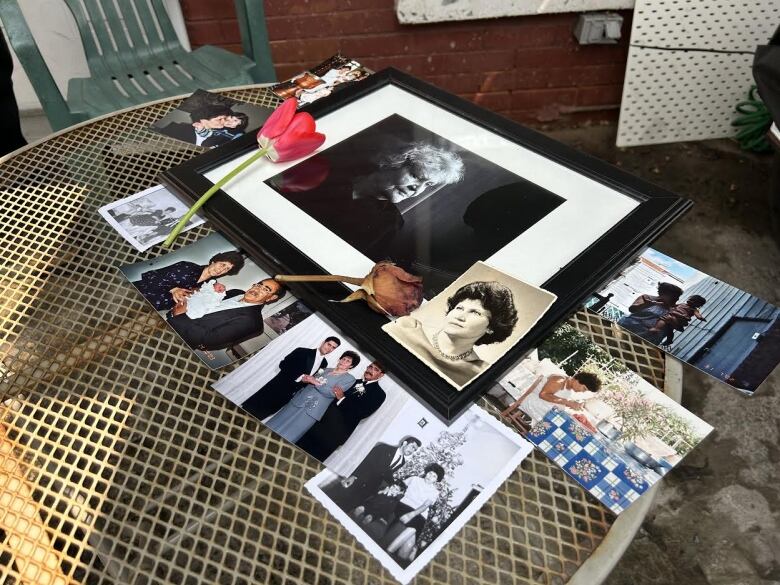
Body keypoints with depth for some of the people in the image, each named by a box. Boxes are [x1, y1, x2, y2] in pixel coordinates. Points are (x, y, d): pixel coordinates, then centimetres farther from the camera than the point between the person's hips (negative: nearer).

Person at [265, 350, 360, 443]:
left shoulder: (349, 378, -1)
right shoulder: (327, 370, 17)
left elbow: (332, 393, -12)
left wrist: (315, 382, -12)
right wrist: (307, 379, -1)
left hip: (312, 409, -6)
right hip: (299, 400, 6)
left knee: (287, 437, -10)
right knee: (275, 425, 4)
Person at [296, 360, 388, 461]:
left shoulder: (379, 394, 1)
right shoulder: (354, 382, 17)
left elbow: (363, 413, -11)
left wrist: (342, 398, -15)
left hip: (339, 431, -5)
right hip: (324, 419, 5)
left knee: (313, 458, -5)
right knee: (302, 447, 3)